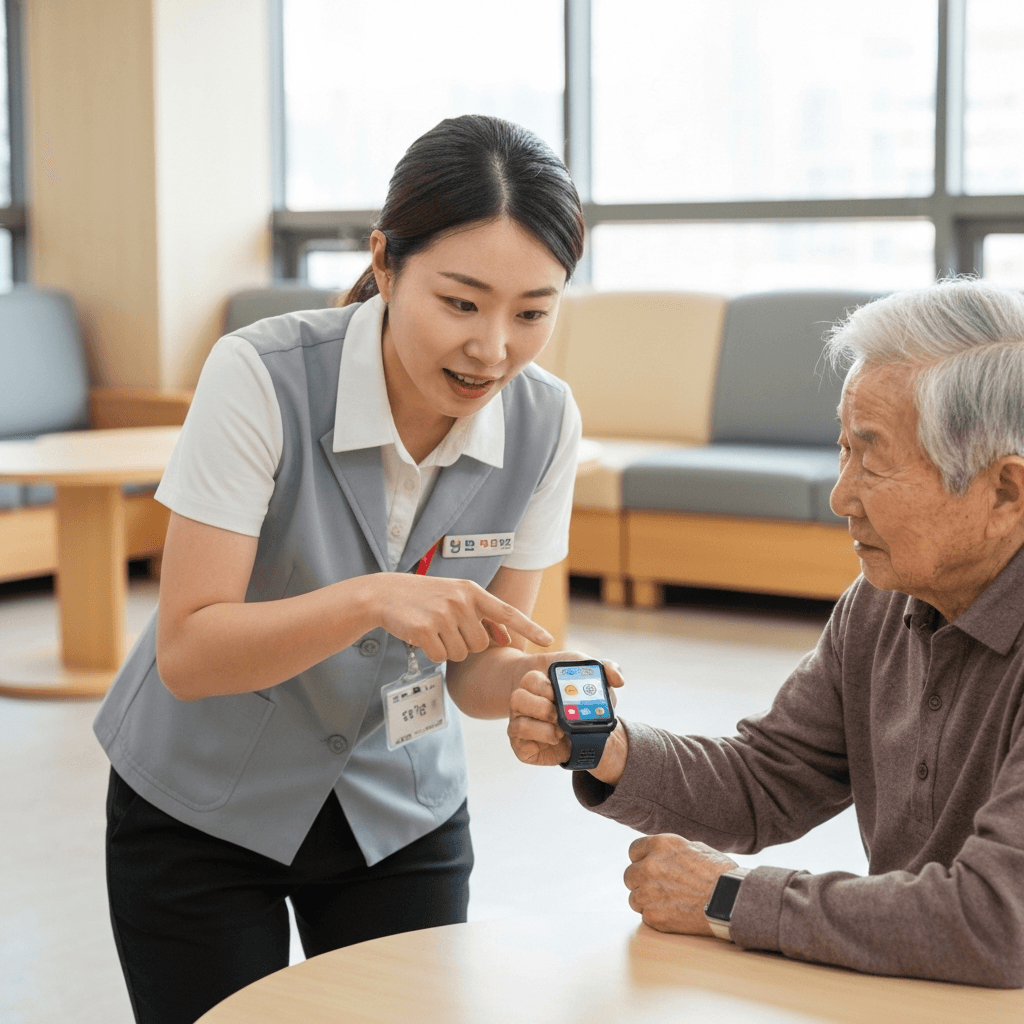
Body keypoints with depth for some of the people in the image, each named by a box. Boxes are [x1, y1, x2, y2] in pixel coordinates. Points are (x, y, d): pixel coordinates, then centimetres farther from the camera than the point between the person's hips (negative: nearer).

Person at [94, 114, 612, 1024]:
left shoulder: (545, 422, -14)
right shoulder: (261, 377, -26)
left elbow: (475, 671, -7)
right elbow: (186, 654, -26)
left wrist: (532, 680, -30)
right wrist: (370, 599, -41)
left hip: (401, 811, 3)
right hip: (204, 809, -3)